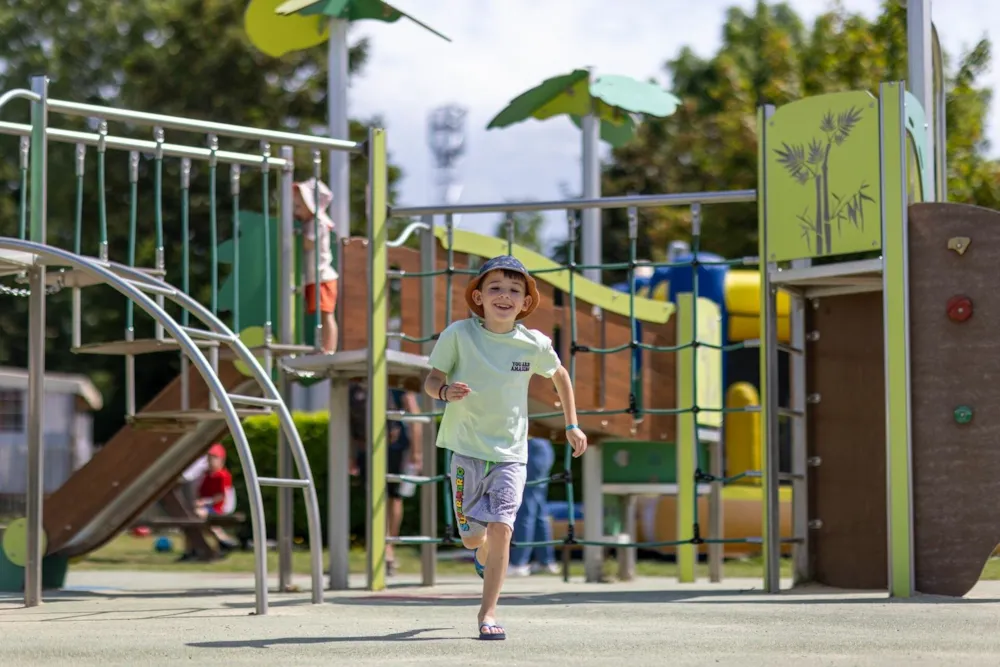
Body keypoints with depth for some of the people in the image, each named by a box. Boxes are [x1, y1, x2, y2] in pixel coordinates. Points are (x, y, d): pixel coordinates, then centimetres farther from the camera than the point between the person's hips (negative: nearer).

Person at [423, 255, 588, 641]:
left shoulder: (535, 344, -4)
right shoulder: (459, 335, -8)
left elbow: (559, 375, 16)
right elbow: (431, 380, -2)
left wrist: (572, 425, 18)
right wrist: (444, 391, -26)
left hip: (511, 453, 0)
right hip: (467, 450, 0)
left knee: (500, 528, -14)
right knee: (472, 535, 4)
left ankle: (488, 611, -3)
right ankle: (484, 557, 42)